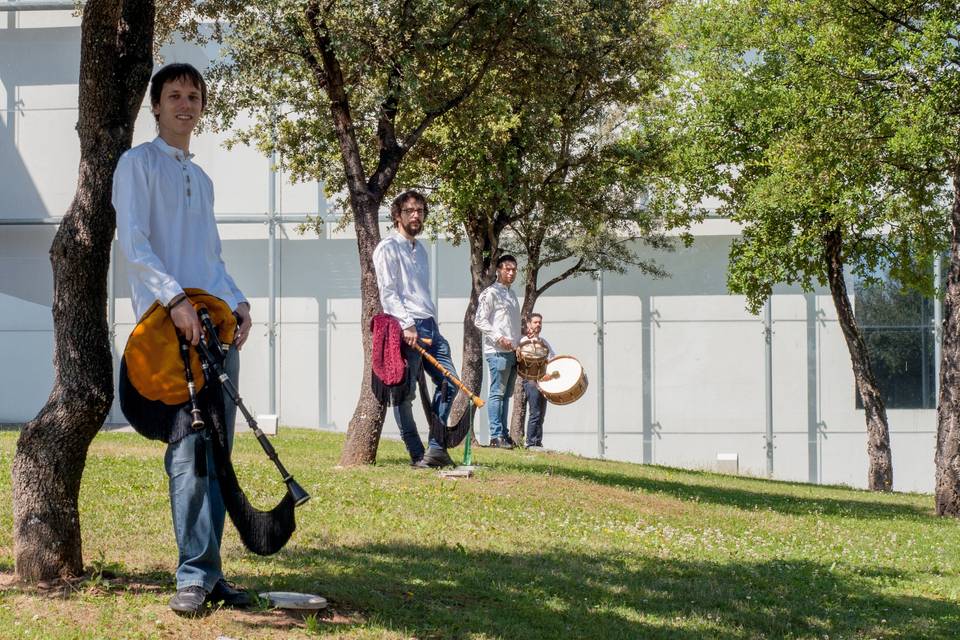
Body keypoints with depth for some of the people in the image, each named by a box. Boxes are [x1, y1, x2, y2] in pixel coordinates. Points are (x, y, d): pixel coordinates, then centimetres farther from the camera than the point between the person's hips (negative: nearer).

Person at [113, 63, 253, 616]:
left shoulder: (202, 178, 25)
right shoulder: (139, 163, 3)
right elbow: (133, 243, -8)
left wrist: (238, 301, 7)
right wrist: (176, 298, -20)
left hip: (217, 323, 7)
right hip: (169, 323, -7)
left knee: (216, 451, 5)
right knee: (187, 449, -13)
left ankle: (209, 571, 10)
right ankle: (196, 575, -12)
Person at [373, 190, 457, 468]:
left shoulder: (420, 250, 23)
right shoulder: (388, 248, -3)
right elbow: (388, 292, -12)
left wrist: (432, 326, 18)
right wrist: (407, 325, -20)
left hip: (429, 327, 9)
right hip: (405, 329, -9)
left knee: (449, 382, 2)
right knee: (405, 393, -5)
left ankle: (436, 448, 4)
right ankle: (417, 455, -1)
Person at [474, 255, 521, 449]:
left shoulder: (512, 294, 21)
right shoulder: (490, 293, -5)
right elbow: (480, 320, -12)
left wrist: (519, 345, 16)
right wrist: (499, 338, -20)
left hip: (512, 351, 8)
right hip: (498, 352, -8)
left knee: (506, 394, 9)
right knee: (497, 393, -9)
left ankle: (504, 433, 13)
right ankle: (496, 436, -10)